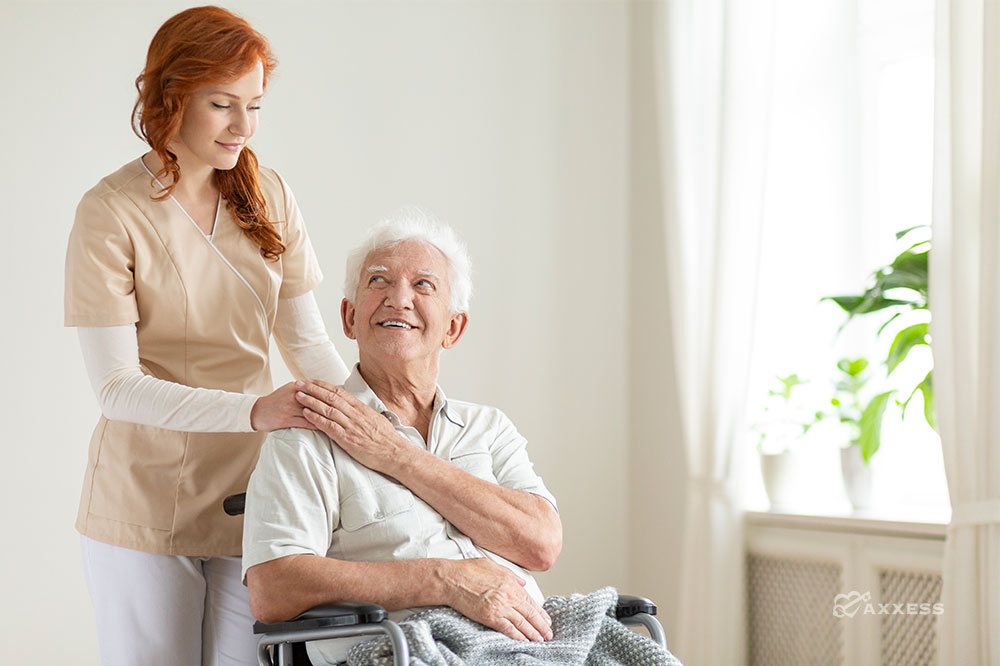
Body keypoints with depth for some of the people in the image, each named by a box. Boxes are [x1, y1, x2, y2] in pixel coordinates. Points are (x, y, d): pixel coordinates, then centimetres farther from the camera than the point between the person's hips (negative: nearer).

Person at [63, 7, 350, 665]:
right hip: (144, 506, -3)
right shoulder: (112, 213, -11)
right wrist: (253, 409, -28)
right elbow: (117, 386, -17)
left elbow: (307, 340, 5)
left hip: (252, 498, 4)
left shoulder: (270, 197, 3)